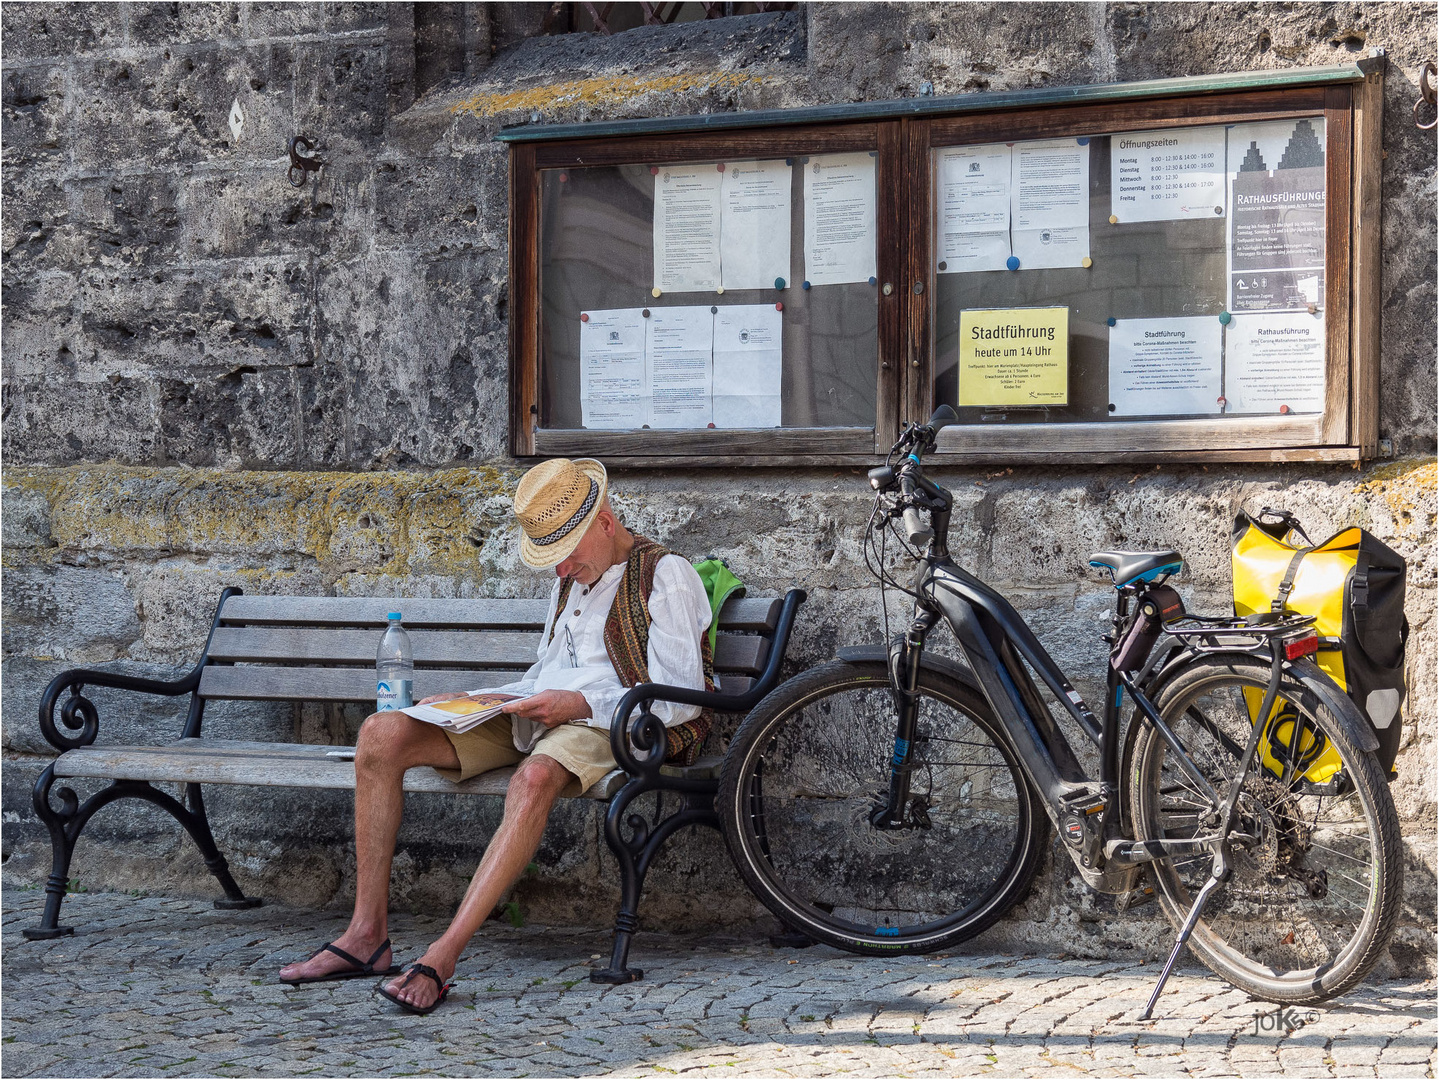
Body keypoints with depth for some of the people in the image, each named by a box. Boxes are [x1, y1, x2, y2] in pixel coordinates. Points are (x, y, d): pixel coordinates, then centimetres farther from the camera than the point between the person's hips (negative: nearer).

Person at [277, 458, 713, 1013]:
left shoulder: (667, 576, -5)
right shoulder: (570, 579, 20)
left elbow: (680, 700, -12)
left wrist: (579, 704, -19)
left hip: (606, 724, -8)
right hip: (534, 714, 8)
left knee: (534, 777, -43)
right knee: (382, 734, -12)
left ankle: (441, 957, -45)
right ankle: (367, 934, -14)